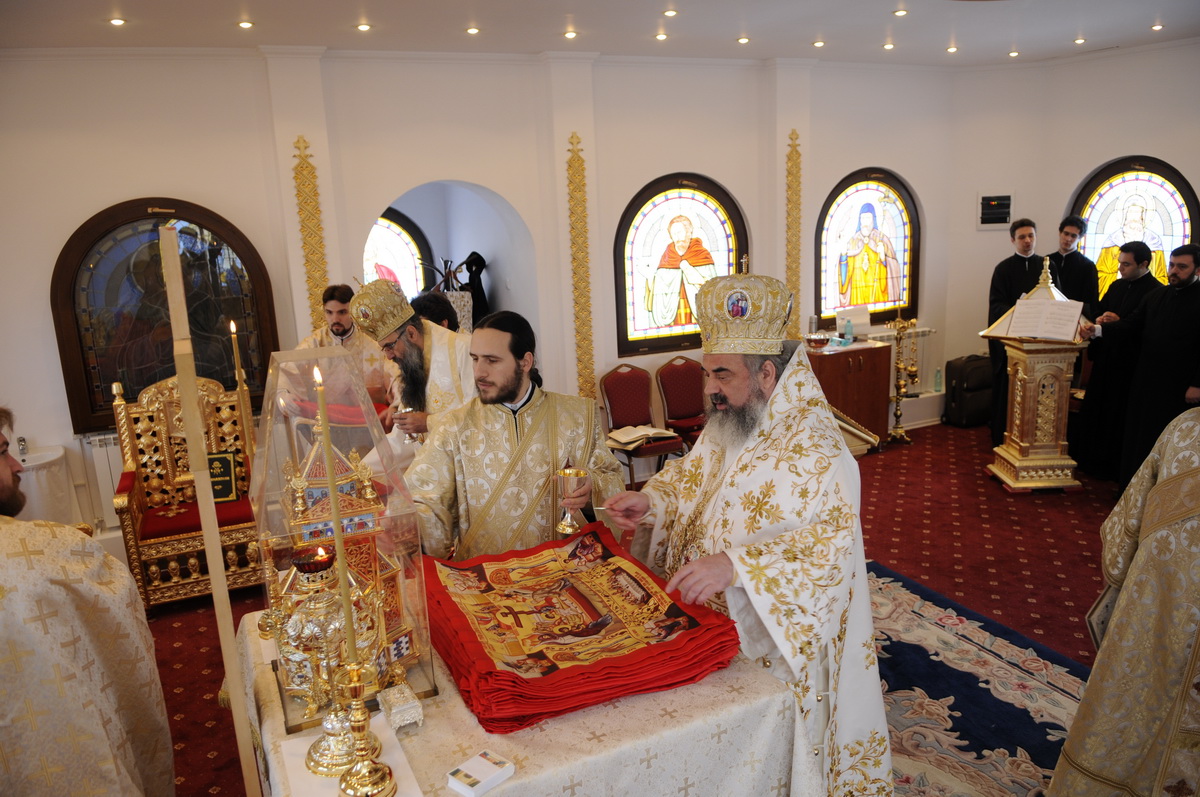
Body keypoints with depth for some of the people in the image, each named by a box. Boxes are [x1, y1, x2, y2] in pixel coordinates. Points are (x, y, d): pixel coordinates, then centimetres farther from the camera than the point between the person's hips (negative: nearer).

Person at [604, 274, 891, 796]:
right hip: (707, 620, 7)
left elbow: (832, 544, -33)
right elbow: (692, 477, 15)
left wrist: (735, 566, -43)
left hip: (771, 637, -7)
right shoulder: (727, 425, 2)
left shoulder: (816, 453, -25)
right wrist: (651, 502, -6)